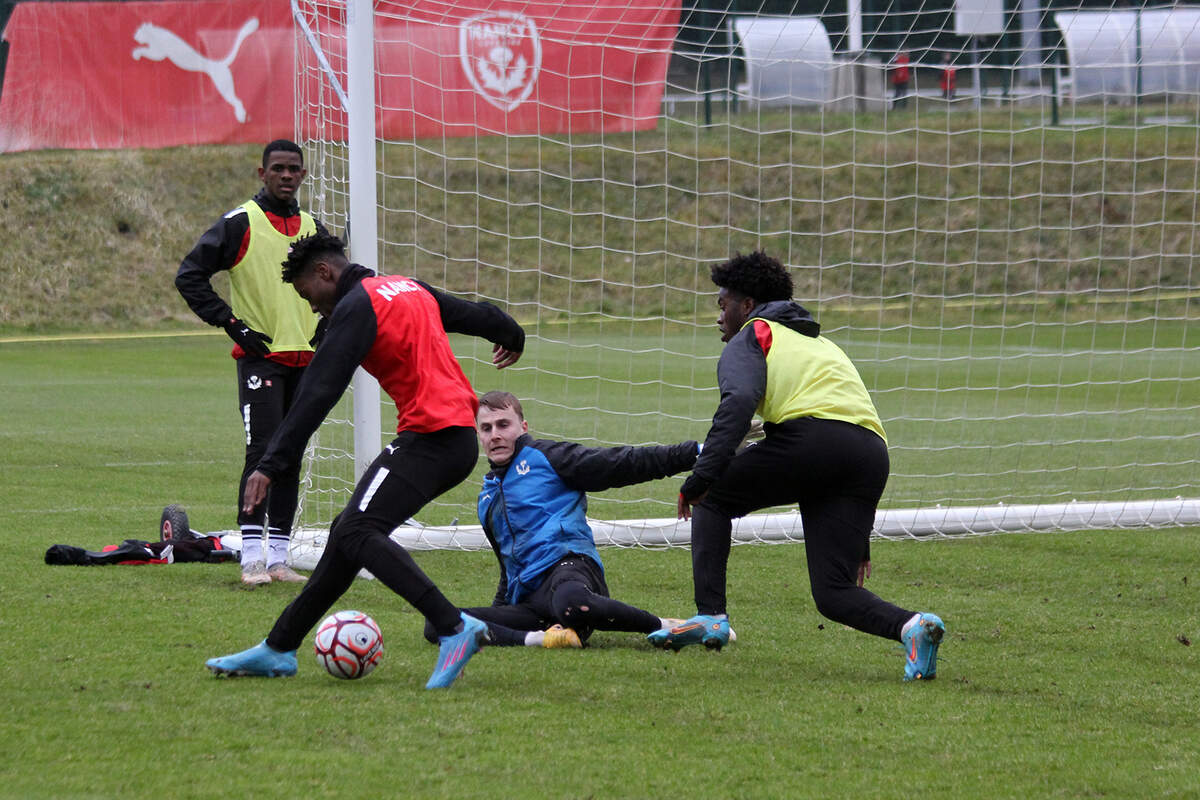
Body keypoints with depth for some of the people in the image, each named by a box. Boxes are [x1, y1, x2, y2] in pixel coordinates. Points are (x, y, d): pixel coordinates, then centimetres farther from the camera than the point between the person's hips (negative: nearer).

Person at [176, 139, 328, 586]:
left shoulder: (312, 230, 13)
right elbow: (190, 276, -7)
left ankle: (278, 557, 10)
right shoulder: (240, 224, -4)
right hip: (259, 356, -6)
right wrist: (232, 324, -11)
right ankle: (252, 557, -13)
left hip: (305, 360, 6)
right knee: (262, 451, -14)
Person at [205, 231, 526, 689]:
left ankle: (454, 629, -32)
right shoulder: (411, 289, 19)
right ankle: (278, 649, 17)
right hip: (459, 433, 10)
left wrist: (272, 465, -21)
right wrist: (511, 337, 60)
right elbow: (474, 314, 37)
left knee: (357, 532, -22)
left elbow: (318, 393, -17)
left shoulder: (356, 307, -8)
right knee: (350, 531, 13)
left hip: (430, 438, -10)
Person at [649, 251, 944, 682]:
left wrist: (702, 476, -14)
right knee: (835, 593, 6)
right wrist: (859, 540, 36)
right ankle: (910, 625, -23)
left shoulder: (750, 339, 17)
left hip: (811, 437, -6)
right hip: (872, 455, 6)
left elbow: (739, 401, -7)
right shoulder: (822, 345, 39)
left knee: (713, 500, 20)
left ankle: (711, 617, 6)